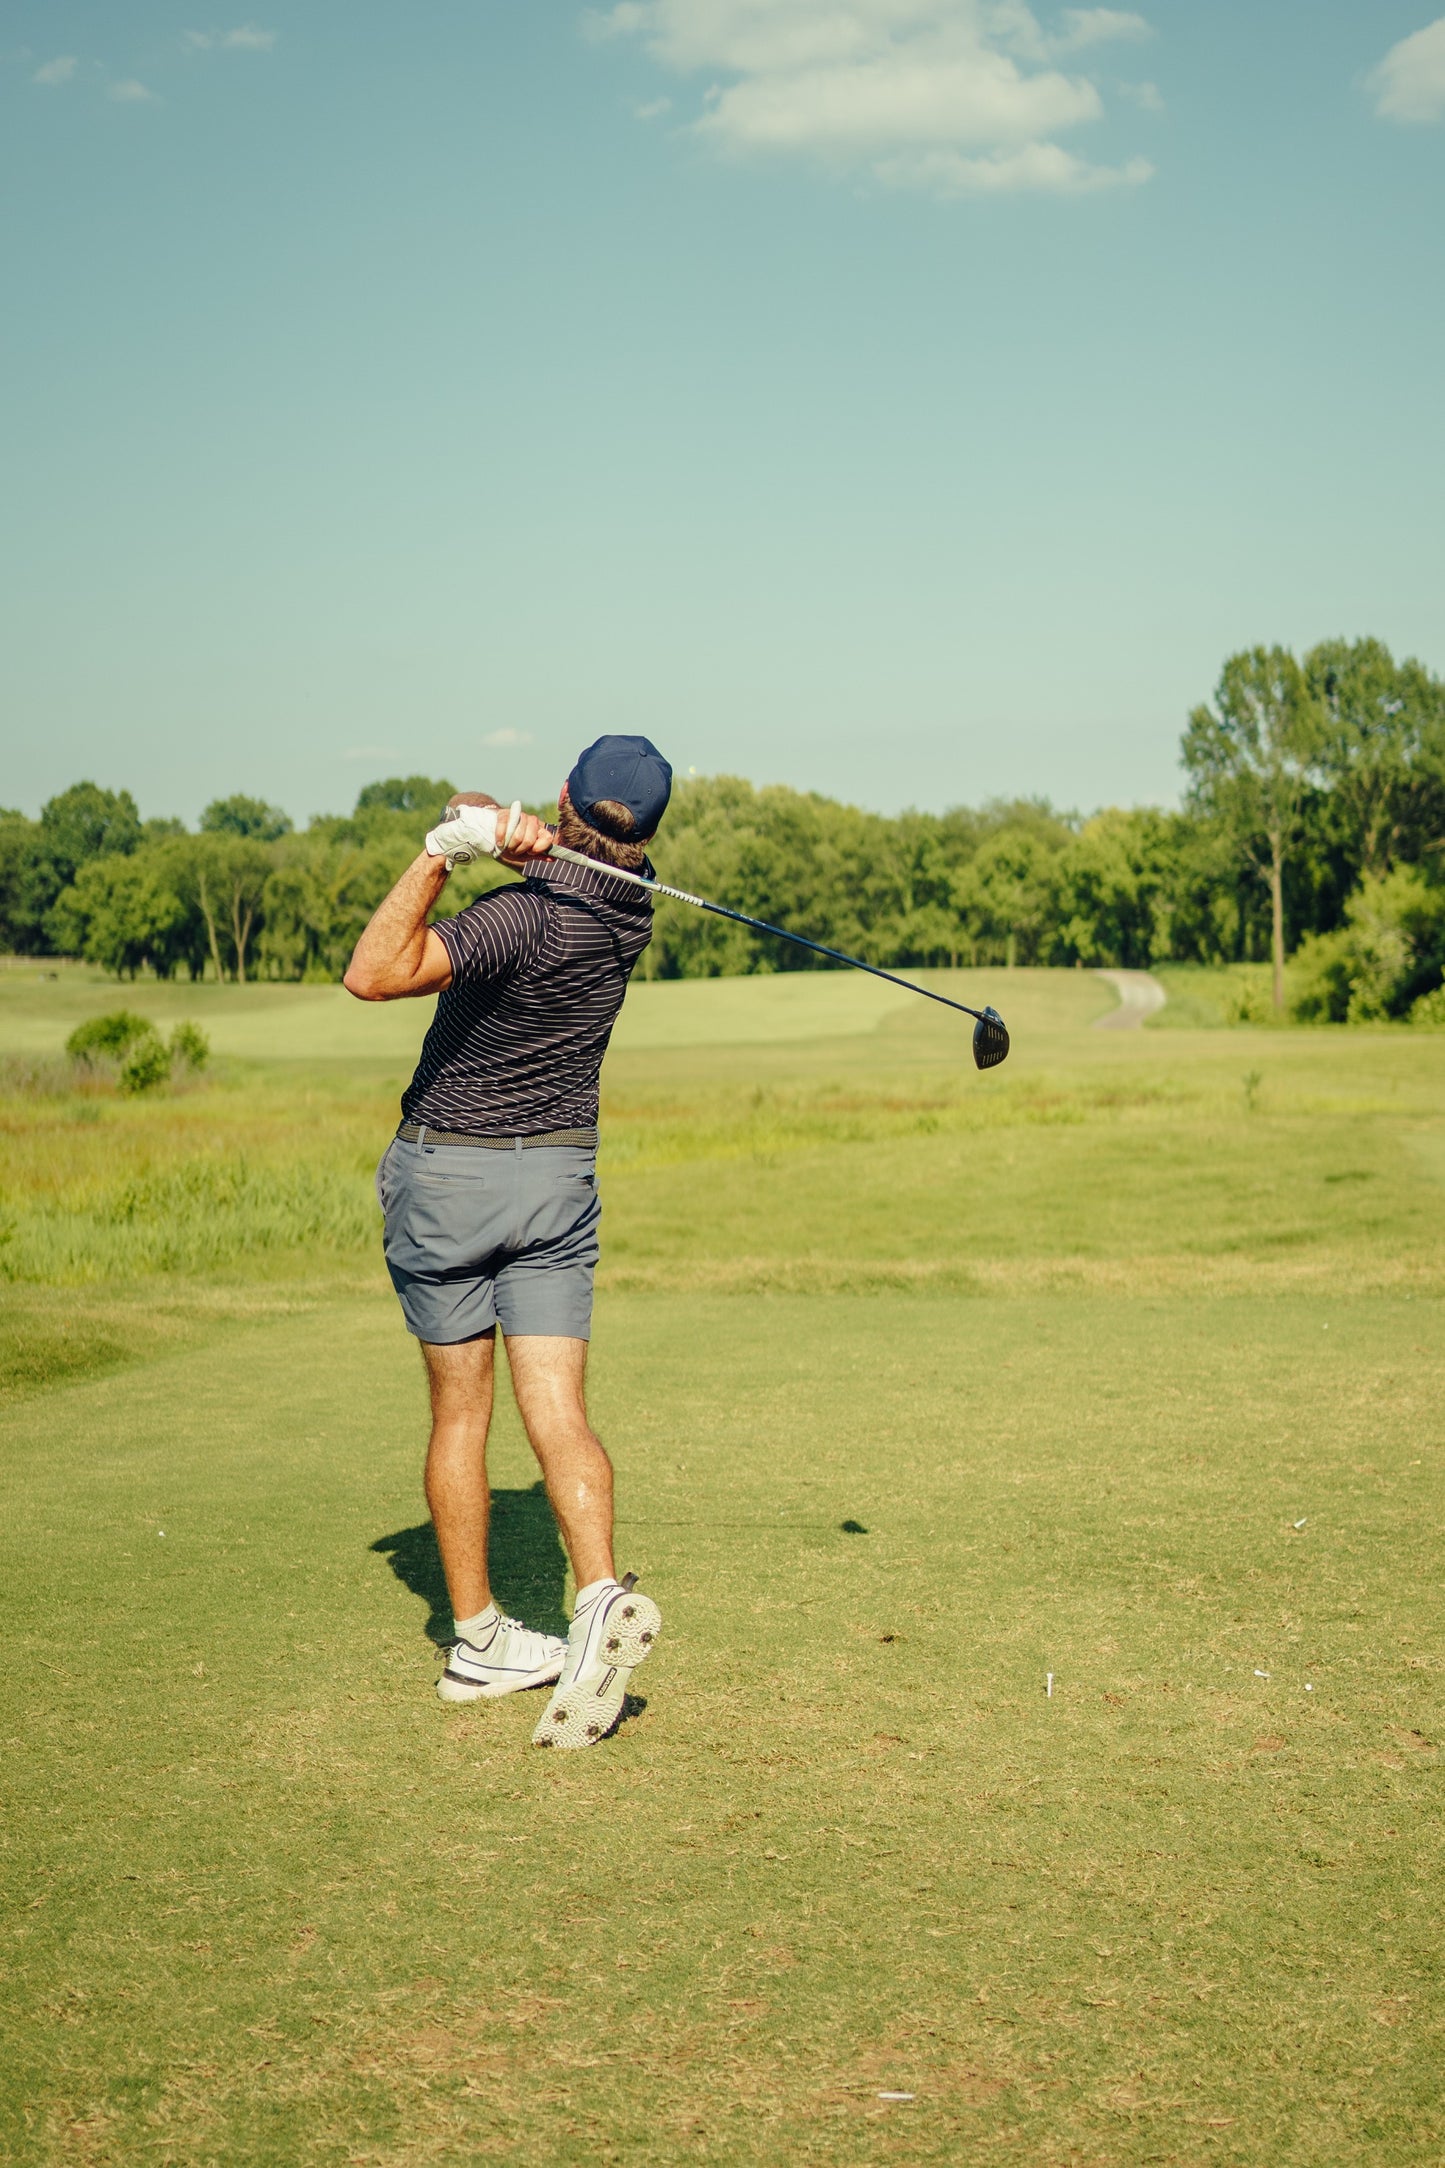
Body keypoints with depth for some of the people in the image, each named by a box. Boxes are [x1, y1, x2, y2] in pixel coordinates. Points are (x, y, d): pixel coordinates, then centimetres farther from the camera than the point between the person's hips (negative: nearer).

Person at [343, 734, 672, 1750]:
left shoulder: (529, 917, -23)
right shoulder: (632, 901, -1)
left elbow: (374, 974, -31)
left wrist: (445, 850, -32)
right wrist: (495, 822, -17)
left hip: (446, 1172, -4)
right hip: (560, 1173, 4)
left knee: (461, 1411, 8)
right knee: (558, 1413, -1)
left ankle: (477, 1640, 15)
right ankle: (602, 1595, -22)